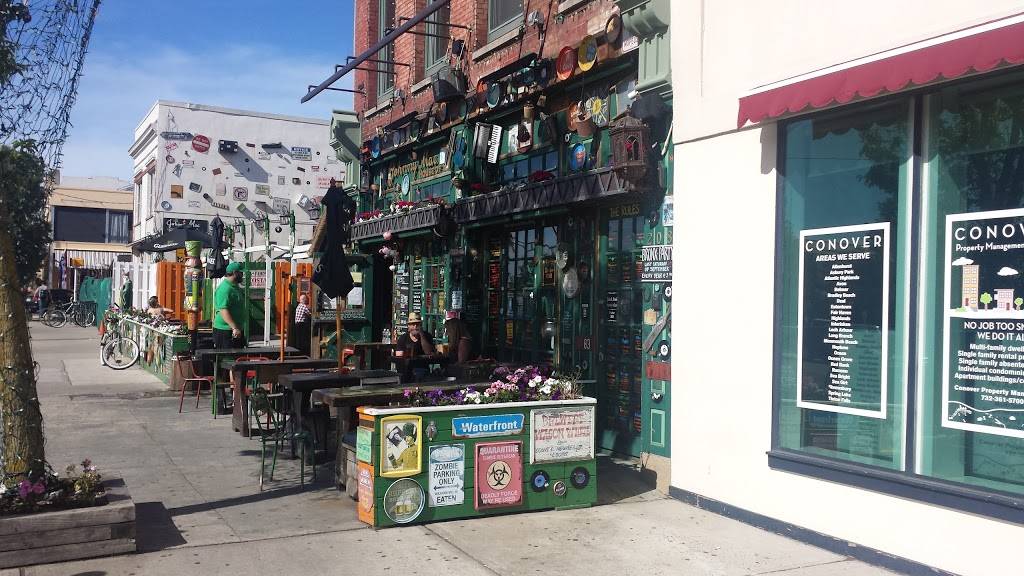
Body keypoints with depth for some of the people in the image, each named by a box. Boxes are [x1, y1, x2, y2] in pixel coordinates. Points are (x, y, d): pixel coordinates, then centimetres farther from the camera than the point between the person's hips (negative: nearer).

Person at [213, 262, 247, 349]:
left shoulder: (236, 287, 15)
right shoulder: (224, 289, -18)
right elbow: (223, 310, -27)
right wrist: (234, 328, -32)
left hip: (237, 329, 10)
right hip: (225, 331, -10)